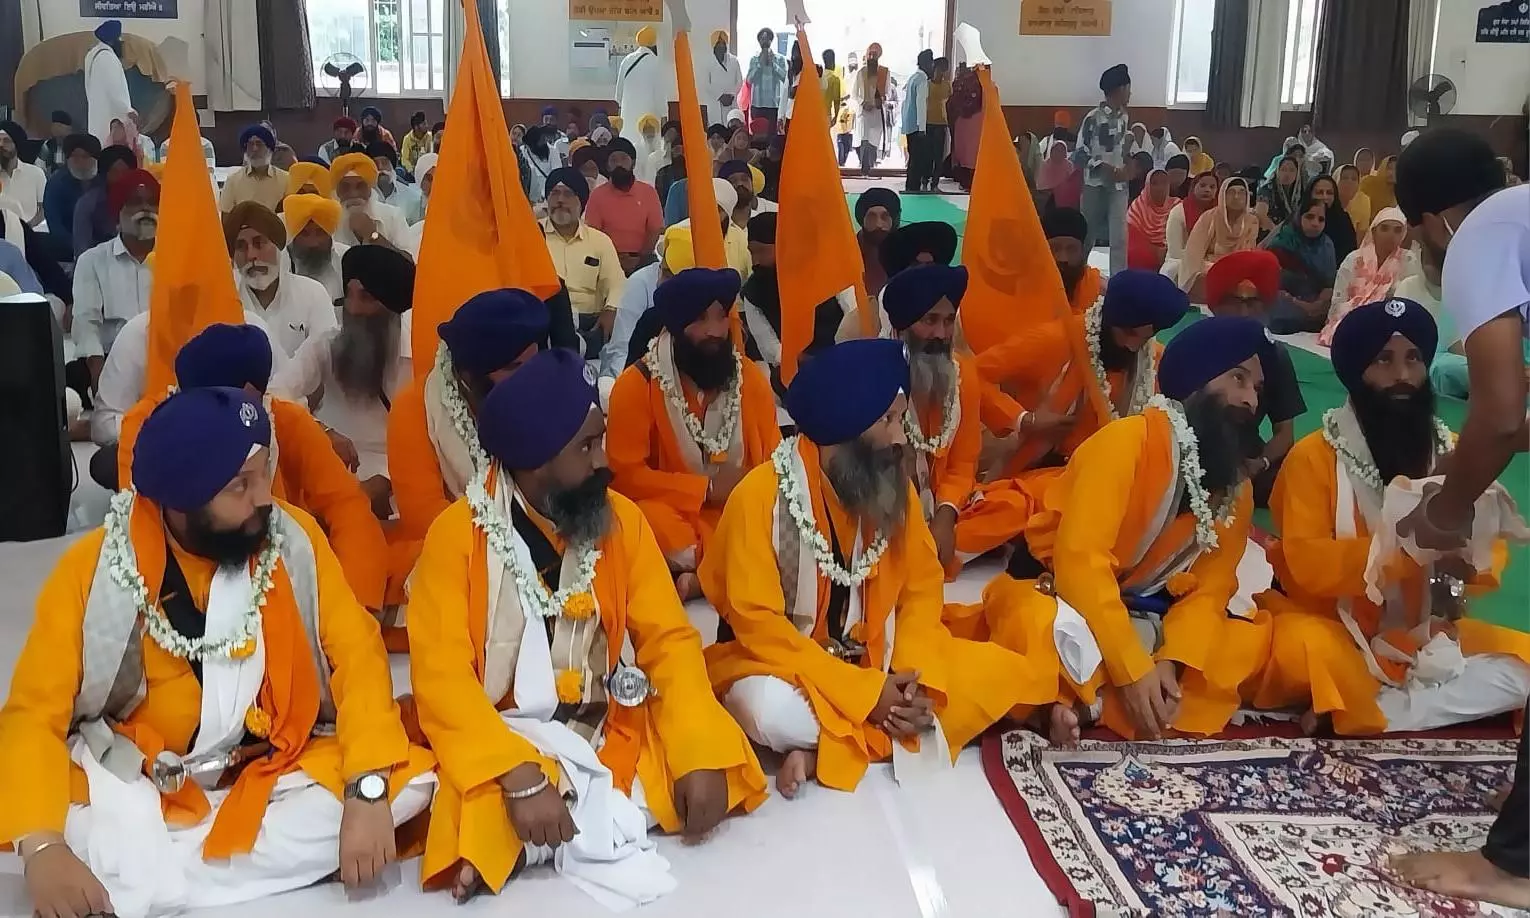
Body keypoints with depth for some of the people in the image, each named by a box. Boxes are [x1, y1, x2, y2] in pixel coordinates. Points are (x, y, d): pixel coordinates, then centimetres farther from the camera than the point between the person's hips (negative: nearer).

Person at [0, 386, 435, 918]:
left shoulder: (294, 538, -9)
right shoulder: (92, 568, -13)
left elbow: (356, 655, -10)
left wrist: (366, 791, -25)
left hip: (275, 777, 3)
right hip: (137, 787, -2)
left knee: (409, 782, -23)